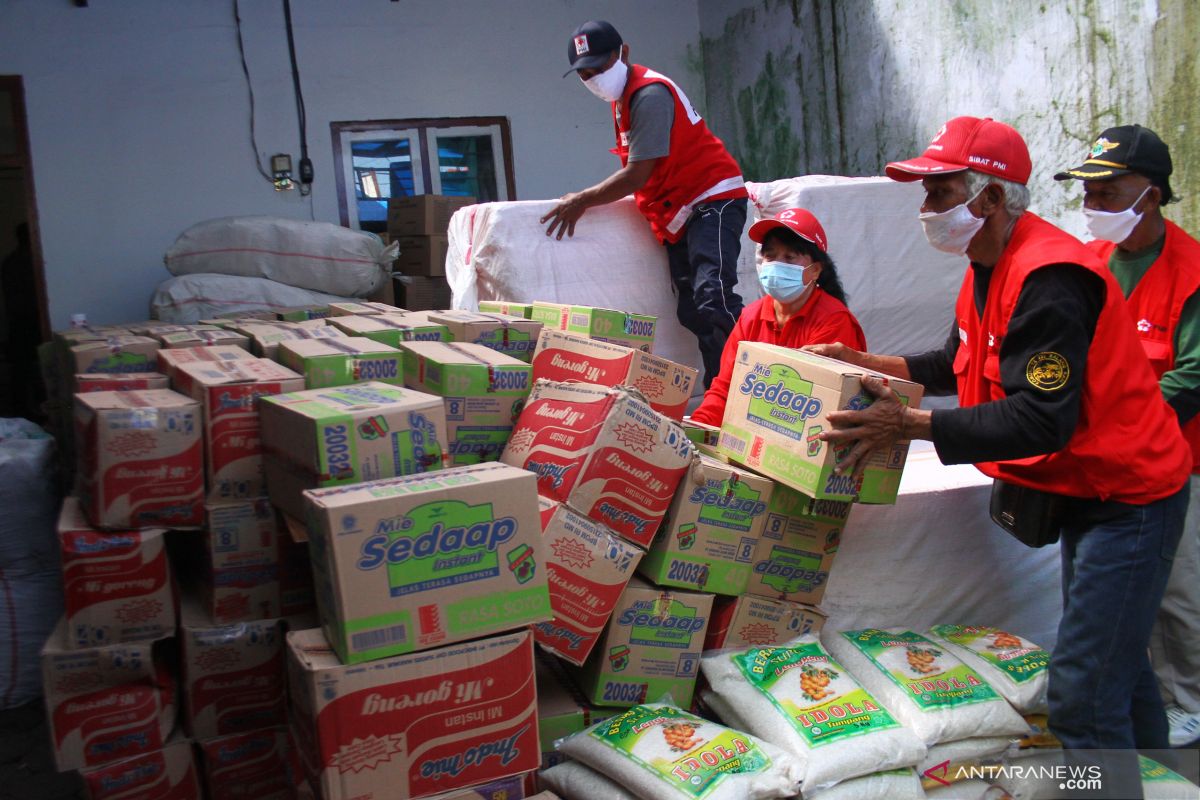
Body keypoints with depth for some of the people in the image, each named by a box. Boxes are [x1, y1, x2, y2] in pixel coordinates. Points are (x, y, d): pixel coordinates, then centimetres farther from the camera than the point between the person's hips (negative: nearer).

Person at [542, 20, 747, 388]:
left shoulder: (649, 94, -16)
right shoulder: (622, 96, 14)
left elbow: (637, 176, -19)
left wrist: (582, 201, -10)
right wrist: (588, 198, 7)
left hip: (712, 200, -10)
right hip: (679, 213, 10)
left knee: (713, 300, -25)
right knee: (691, 313, 3)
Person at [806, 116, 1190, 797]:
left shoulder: (1048, 278, -26)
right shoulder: (990, 270, 7)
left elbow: (1042, 419, -32)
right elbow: (959, 366, 19)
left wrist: (909, 424, -31)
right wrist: (866, 362, 10)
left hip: (1130, 498, -10)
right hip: (1090, 491, 10)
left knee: (1083, 694, -10)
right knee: (1117, 670, 24)